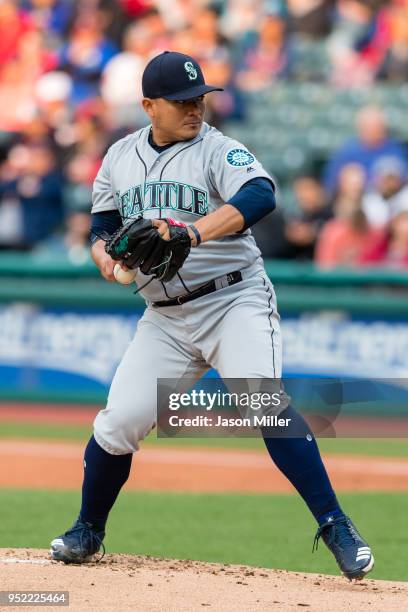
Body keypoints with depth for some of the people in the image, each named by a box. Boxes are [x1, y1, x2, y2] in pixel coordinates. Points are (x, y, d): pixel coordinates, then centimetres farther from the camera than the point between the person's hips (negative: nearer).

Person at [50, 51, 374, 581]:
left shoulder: (218, 151, -9)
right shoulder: (121, 157, 8)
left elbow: (260, 195, -29)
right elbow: (103, 227, 17)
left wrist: (193, 232, -43)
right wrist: (105, 254, -8)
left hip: (235, 301, -4)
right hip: (166, 317, 4)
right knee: (119, 422, -3)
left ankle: (335, 526, -21)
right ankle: (88, 531, 20)